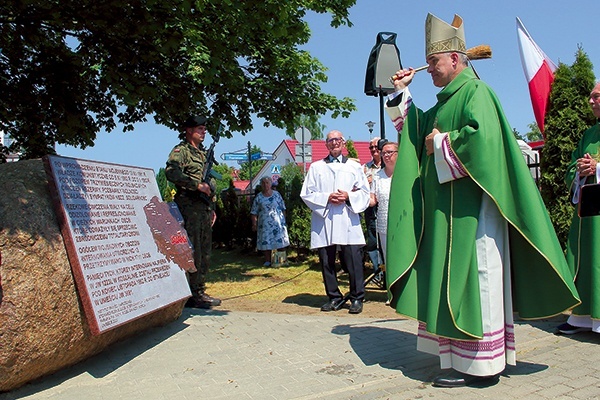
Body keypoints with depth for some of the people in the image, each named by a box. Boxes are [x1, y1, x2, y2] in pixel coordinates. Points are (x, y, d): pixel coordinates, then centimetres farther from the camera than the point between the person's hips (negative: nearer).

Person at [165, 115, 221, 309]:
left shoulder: (203, 153, 22)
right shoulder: (181, 150, -3)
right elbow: (171, 172, -22)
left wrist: (212, 208, 20)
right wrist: (197, 185, -21)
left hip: (204, 208, 9)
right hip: (189, 207, -9)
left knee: (205, 253, 11)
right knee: (192, 253, -7)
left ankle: (200, 292, 20)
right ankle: (190, 295, 0)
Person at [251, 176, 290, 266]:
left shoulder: (277, 194, 6)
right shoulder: (258, 197, 5)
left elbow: (283, 208, 9)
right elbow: (254, 212, 7)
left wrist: (284, 220, 5)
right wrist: (254, 224, 1)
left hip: (278, 222, 0)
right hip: (264, 224, 0)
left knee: (278, 241, 0)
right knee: (265, 242, 0)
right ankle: (267, 260, 9)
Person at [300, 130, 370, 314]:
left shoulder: (354, 166, 15)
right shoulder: (316, 167, 13)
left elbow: (364, 192, 11)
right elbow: (306, 194, 6)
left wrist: (348, 197, -8)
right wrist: (327, 198, -8)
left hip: (348, 222, -1)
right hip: (323, 222, 1)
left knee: (353, 260, -6)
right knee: (327, 261, 4)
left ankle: (357, 298, 6)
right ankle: (334, 297, 17)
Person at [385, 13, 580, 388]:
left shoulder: (476, 92, -8)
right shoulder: (447, 101, 20)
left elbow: (483, 135, -25)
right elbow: (416, 128, 29)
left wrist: (440, 143, -11)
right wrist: (402, 92, 20)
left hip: (471, 208, -10)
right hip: (449, 210, 10)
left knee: (474, 277, -6)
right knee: (455, 279, 10)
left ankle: (480, 364, 3)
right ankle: (464, 357, 20)